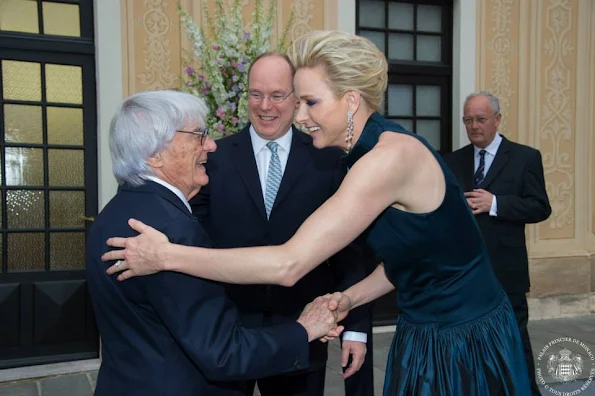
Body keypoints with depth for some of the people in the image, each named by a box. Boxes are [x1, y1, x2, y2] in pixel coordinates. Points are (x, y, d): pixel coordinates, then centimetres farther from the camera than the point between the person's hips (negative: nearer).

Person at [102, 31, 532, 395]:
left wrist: (167, 255, -25)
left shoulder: (390, 155, -26)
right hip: (424, 334, 8)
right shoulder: (374, 153, 2)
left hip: (464, 341, -8)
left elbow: (289, 264, -30)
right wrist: (351, 298, -2)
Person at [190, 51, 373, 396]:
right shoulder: (215, 157, -1)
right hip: (225, 329, 1)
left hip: (302, 333, 0)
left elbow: (349, 248, 0)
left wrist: (355, 326, -3)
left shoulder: (328, 159, -2)